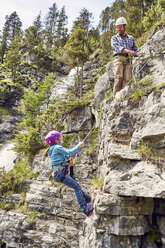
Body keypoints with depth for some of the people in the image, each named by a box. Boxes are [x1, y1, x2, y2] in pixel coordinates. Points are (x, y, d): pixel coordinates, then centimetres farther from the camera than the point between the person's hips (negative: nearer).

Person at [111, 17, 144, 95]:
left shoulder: (131, 38, 28)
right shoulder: (114, 38, 19)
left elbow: (135, 50, 23)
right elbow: (116, 47, -3)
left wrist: (138, 54, -4)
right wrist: (128, 51, -21)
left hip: (128, 60, 2)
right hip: (118, 58, -2)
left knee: (127, 79, -18)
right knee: (119, 78, -21)